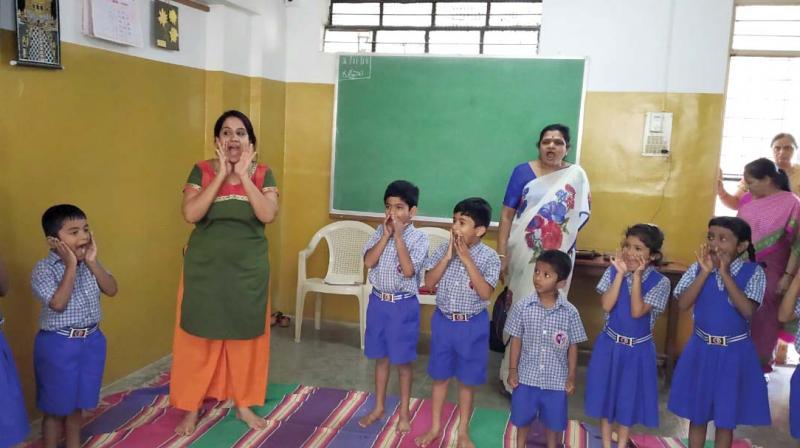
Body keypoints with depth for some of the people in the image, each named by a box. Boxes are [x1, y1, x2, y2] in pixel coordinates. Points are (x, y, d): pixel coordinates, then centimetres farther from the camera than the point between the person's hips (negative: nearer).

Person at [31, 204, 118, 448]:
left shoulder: (90, 263, 1)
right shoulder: (43, 269, -16)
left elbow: (112, 290, -6)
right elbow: (58, 304, -26)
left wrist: (92, 263, -16)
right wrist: (71, 266, -25)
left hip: (91, 341, 5)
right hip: (58, 345, -5)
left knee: (77, 403, 20)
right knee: (56, 408, 10)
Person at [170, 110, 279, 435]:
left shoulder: (263, 174, 0)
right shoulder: (202, 171, -2)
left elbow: (268, 215, -15)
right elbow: (190, 214, -16)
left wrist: (244, 176, -18)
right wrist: (222, 175, -18)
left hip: (248, 268, 1)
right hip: (205, 268, -1)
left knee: (245, 336, 10)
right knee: (199, 337, 6)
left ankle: (244, 403, 28)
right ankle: (191, 407, 23)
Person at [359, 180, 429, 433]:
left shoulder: (419, 238, -11)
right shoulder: (380, 232, 1)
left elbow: (408, 271, -23)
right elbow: (368, 262, -11)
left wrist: (398, 236, -21)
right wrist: (386, 234, -15)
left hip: (403, 306, -4)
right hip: (378, 302, 4)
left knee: (403, 361, 8)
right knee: (381, 357, 16)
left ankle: (404, 412, 24)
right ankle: (379, 408, 32)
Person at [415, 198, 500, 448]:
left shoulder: (489, 257, -12)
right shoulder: (444, 249, -5)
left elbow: (485, 293, -21)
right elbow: (429, 282, -9)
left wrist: (467, 259, -24)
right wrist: (448, 256, -19)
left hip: (472, 326, -2)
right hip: (443, 322, 2)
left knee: (467, 381, 13)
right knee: (440, 377, 15)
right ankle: (435, 427, 33)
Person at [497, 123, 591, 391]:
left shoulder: (576, 176, 3)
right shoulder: (523, 172, -2)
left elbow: (581, 216, 7)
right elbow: (507, 214, -4)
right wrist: (501, 254, -9)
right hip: (523, 256, -1)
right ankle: (512, 375, 18)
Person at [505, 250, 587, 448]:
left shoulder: (570, 312, -12)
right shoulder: (522, 306, -12)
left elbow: (572, 346, -2)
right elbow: (516, 340, -3)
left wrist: (571, 376, 0)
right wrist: (513, 370, -2)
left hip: (556, 378, 0)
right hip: (527, 375, 0)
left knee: (553, 419, 17)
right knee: (522, 416, 17)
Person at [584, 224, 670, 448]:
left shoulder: (660, 282, -14)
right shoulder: (613, 272, -8)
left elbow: (637, 312, -22)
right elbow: (606, 305, -18)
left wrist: (637, 276, -24)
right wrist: (621, 273, -20)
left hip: (638, 349, -1)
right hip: (609, 344, 2)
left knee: (629, 397, 13)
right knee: (605, 393, 13)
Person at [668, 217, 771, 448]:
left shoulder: (753, 272, -9)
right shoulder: (699, 267, -5)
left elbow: (748, 310, -22)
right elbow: (683, 304, -14)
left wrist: (725, 274, -24)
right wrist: (705, 272, -19)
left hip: (734, 352, -2)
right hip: (701, 348, 2)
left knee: (726, 418, 11)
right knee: (697, 414, 14)